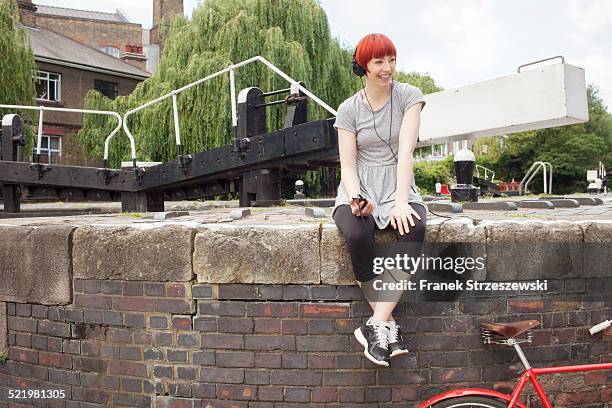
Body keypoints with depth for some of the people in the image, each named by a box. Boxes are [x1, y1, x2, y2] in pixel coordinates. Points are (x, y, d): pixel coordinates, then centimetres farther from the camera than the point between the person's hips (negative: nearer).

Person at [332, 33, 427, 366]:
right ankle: (388, 324, -20)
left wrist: (401, 201, -25)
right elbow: (347, 166, -2)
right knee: (356, 235, -35)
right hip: (359, 190, 0)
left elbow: (405, 151, -12)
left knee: (414, 228, -35)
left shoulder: (409, 96, 1)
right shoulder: (349, 109, 4)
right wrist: (355, 198, -24)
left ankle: (376, 325, -30)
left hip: (398, 189, 0)